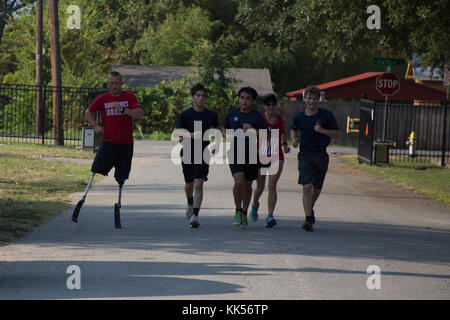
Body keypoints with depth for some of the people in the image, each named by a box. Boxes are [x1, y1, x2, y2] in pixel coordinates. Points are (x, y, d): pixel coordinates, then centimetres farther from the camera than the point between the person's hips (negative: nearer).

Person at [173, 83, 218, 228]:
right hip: (188, 153, 1)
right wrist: (191, 135, -28)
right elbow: (176, 131, -12)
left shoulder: (211, 115, 4)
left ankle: (195, 216, -16)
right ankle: (190, 204, 47)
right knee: (189, 184, 16)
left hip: (203, 154, 0)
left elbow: (216, 129, 21)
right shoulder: (185, 114, -3)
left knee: (198, 184, -14)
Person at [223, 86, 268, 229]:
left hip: (251, 153, 1)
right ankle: (238, 211, -1)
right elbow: (224, 128, 22)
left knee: (247, 185, 10)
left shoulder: (257, 117, 0)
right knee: (239, 181, -19)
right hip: (235, 152, -1)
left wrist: (253, 130, -17)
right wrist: (227, 135, 0)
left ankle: (244, 213, 29)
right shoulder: (232, 114, 5)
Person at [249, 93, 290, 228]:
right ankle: (255, 205, 42)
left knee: (272, 185, -12)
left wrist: (285, 146, 4)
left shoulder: (281, 120, 5)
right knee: (260, 186, 10)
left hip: (277, 157, 1)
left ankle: (270, 216, -12)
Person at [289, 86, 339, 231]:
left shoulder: (327, 115, -4)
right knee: (307, 187, -15)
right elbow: (293, 129, 22)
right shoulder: (298, 117, 1)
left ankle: (310, 208, 42)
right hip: (305, 155, -1)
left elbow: (336, 133, 1)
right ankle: (308, 218, -15)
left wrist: (322, 131, -16)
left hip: (321, 155, 1)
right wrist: (294, 139, 2)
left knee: (317, 188, 14)